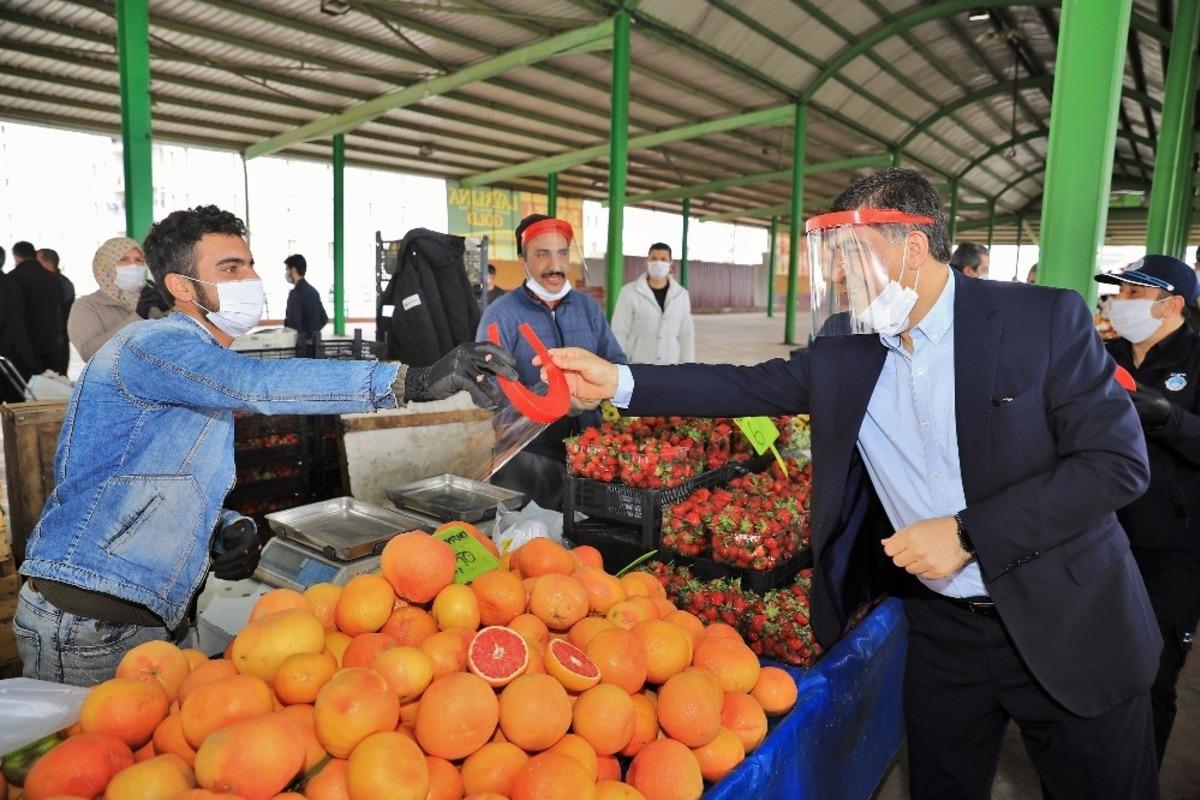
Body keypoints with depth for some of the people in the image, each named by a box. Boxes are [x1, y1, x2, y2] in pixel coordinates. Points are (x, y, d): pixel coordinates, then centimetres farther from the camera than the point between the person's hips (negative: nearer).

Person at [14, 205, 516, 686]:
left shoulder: (206, 371, 14)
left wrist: (229, 531, -5)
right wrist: (413, 381, -45)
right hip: (89, 629, -8)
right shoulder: (156, 345, -17)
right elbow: (260, 384, -37)